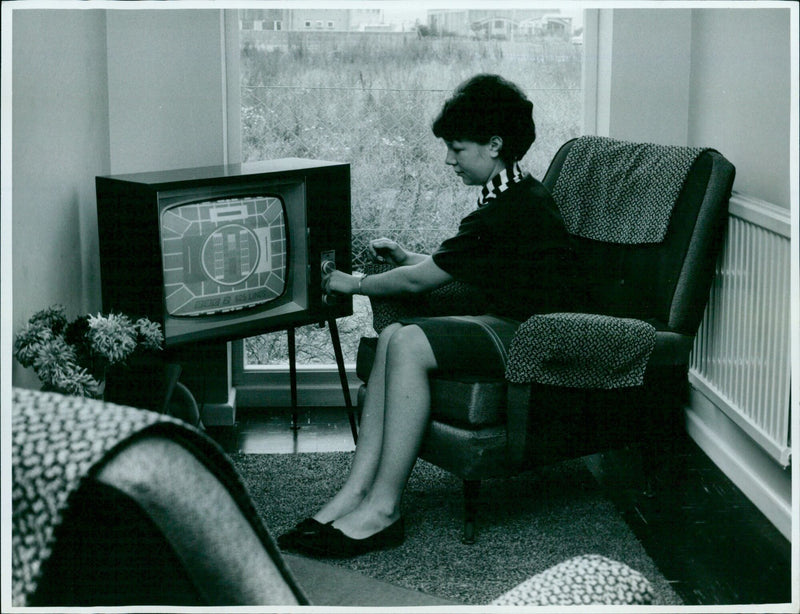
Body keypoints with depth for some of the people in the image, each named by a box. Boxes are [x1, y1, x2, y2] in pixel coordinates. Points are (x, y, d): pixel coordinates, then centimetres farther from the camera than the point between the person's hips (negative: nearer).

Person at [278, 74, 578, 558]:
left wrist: (354, 284, 0)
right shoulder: (517, 197, 15)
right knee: (394, 336, -6)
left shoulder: (512, 211, -17)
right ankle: (357, 490, -12)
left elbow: (420, 281, -13)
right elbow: (446, 269, 27)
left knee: (409, 344, -24)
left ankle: (383, 508, -18)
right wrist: (406, 257, 14)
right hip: (511, 325, 10)